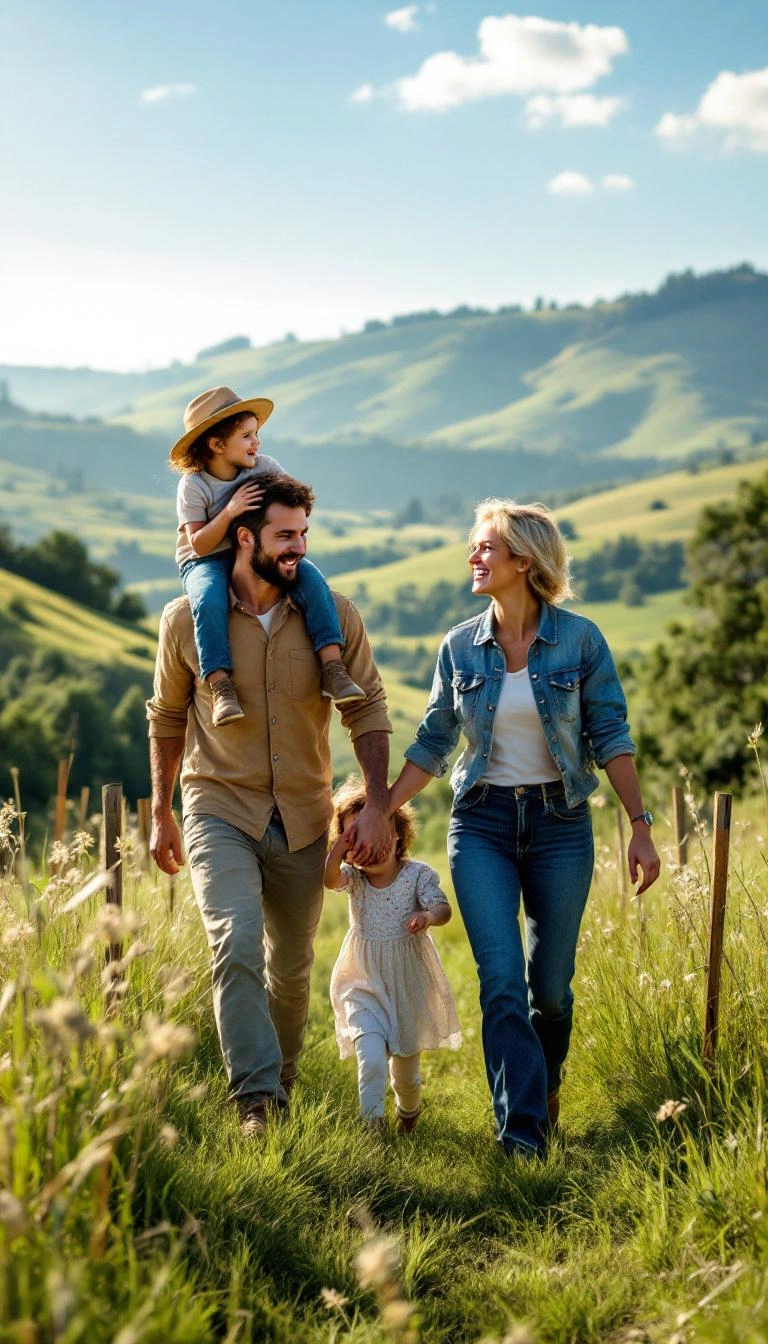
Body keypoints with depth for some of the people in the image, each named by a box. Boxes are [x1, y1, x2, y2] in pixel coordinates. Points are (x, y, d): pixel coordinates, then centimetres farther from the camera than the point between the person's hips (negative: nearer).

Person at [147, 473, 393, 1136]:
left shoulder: (334, 615, -5)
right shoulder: (186, 620, -6)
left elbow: (368, 709, 0)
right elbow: (167, 717, 8)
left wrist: (377, 806, -10)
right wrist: (161, 814, 13)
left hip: (302, 819, 2)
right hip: (220, 812, -2)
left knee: (291, 969, 13)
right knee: (236, 947, -23)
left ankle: (281, 1089, 34)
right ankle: (256, 1100, -21)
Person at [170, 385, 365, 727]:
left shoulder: (264, 467, -1)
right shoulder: (193, 486, -11)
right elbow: (198, 545, -17)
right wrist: (229, 511, -30)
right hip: (206, 562, -3)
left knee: (311, 579, -25)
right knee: (208, 601, -39)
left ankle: (332, 667, -31)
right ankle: (220, 687, -38)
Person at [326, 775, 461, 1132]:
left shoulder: (417, 874, -8)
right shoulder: (353, 877, -5)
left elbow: (443, 908, -19)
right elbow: (330, 879, -26)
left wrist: (427, 916, -42)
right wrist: (340, 846, -40)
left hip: (408, 981, 0)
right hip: (364, 982, 0)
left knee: (406, 1056, 15)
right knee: (371, 1054, -22)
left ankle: (408, 1111, 44)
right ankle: (371, 1121, -13)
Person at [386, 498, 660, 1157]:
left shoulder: (579, 639, -5)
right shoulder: (460, 647, 3)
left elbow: (611, 737, -3)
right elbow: (433, 744, 10)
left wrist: (640, 826, -8)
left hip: (560, 825, -1)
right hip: (482, 827, 1)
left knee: (550, 984, 6)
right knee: (501, 982, -10)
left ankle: (545, 1084, 36)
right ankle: (522, 1134, -7)